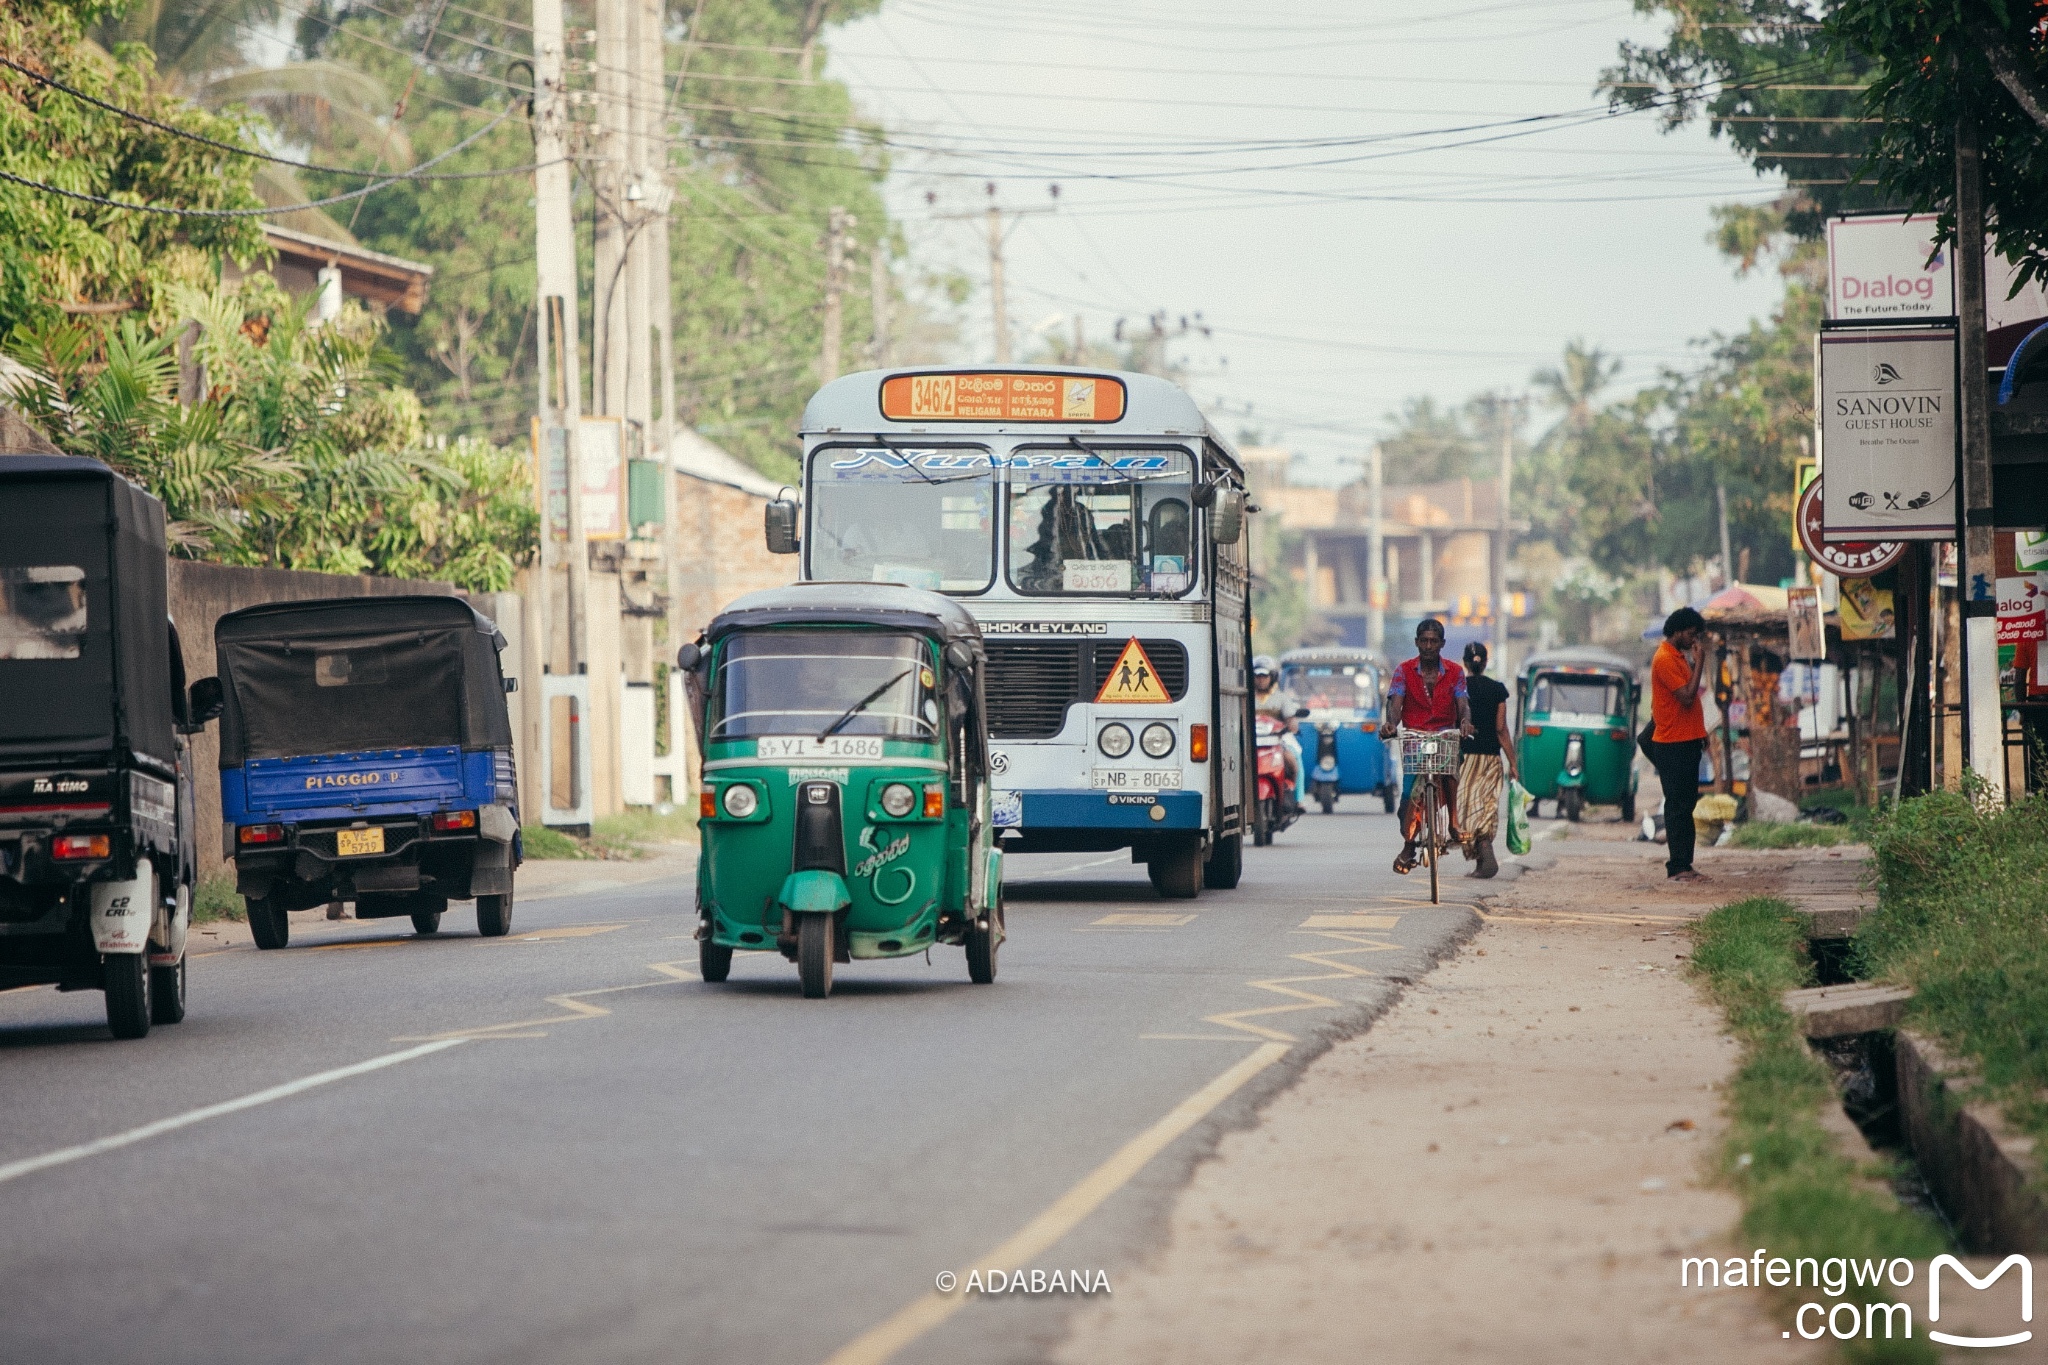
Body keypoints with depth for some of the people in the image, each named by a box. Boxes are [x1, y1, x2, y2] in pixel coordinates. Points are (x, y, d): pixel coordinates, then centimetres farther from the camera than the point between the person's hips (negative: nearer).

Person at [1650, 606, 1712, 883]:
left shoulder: (1680, 657, 17)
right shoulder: (1665, 660, -14)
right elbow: (1687, 696, -22)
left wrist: (1700, 732, 16)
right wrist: (1699, 663, -16)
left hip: (1687, 742, 10)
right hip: (1673, 743, -10)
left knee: (1685, 805, 9)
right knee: (1678, 806, -8)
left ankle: (1681, 865, 10)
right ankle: (1679, 867, -8)